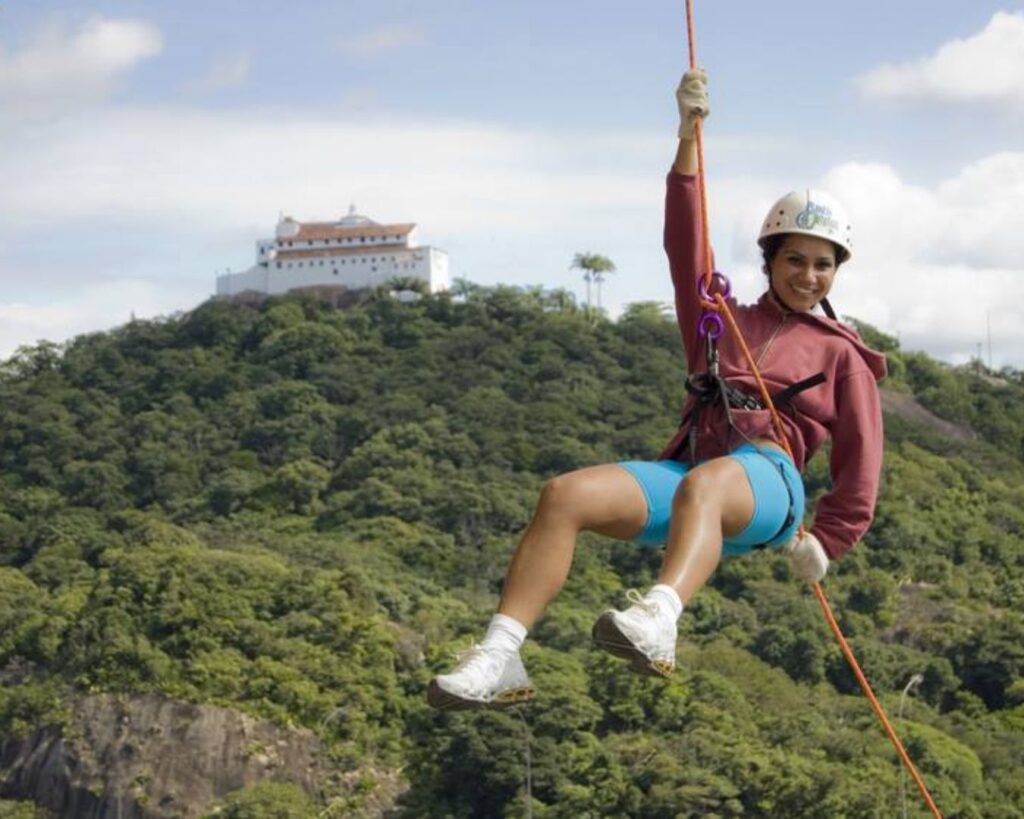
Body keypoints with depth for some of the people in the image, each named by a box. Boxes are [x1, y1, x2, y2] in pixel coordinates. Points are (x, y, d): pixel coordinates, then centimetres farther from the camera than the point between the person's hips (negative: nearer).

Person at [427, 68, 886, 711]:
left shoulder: (842, 354, 24)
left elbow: (861, 459, 17)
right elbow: (687, 245, 21)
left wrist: (827, 542, 6)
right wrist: (689, 134, 13)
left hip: (767, 477, -4)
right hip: (688, 471, 4)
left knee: (702, 488, -43)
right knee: (567, 495, -27)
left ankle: (659, 621, -71)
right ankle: (500, 659, -37)